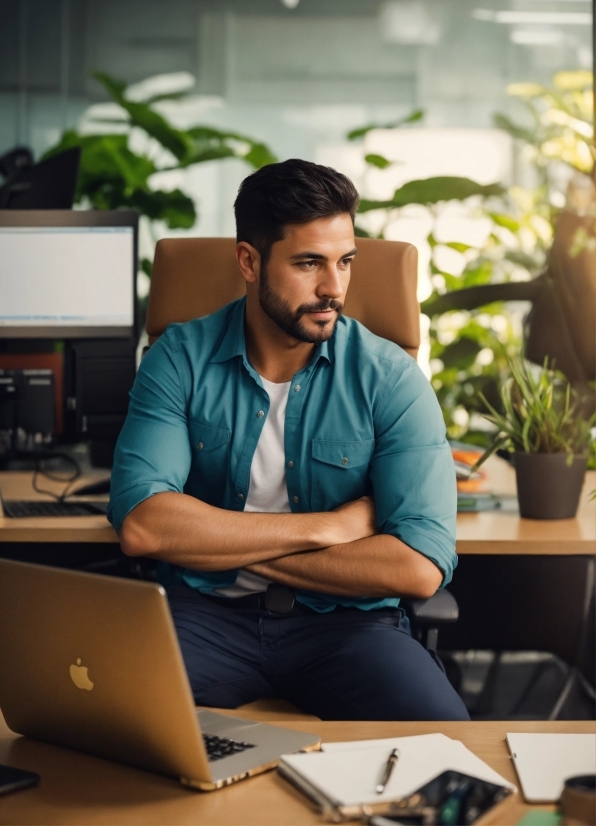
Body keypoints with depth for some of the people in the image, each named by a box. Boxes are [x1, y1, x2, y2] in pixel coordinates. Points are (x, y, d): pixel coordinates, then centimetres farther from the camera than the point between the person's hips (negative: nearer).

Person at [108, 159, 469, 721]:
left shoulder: (390, 378, -5)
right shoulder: (180, 358, -1)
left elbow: (421, 567, -16)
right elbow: (140, 525, -16)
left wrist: (226, 546, -12)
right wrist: (325, 527, -15)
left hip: (345, 618, 0)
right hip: (204, 611, 1)